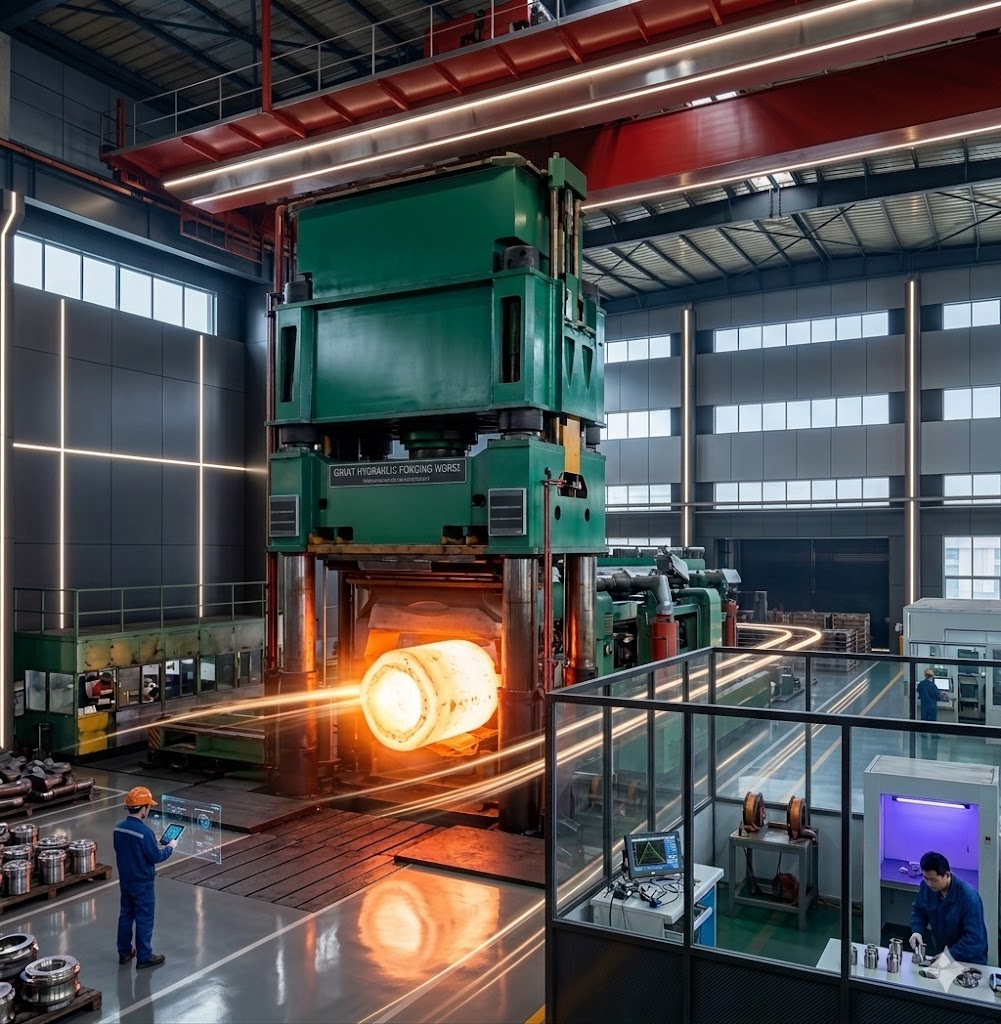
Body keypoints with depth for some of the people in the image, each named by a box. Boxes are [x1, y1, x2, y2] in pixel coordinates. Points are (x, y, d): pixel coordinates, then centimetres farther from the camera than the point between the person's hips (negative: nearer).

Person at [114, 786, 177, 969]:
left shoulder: (118, 828, -4)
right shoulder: (145, 832, -28)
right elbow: (156, 857, -21)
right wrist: (170, 847, -2)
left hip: (125, 880, 7)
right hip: (142, 884, -7)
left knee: (125, 915, 20)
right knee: (144, 920, 6)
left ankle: (124, 952, 33)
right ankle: (144, 957, 16)